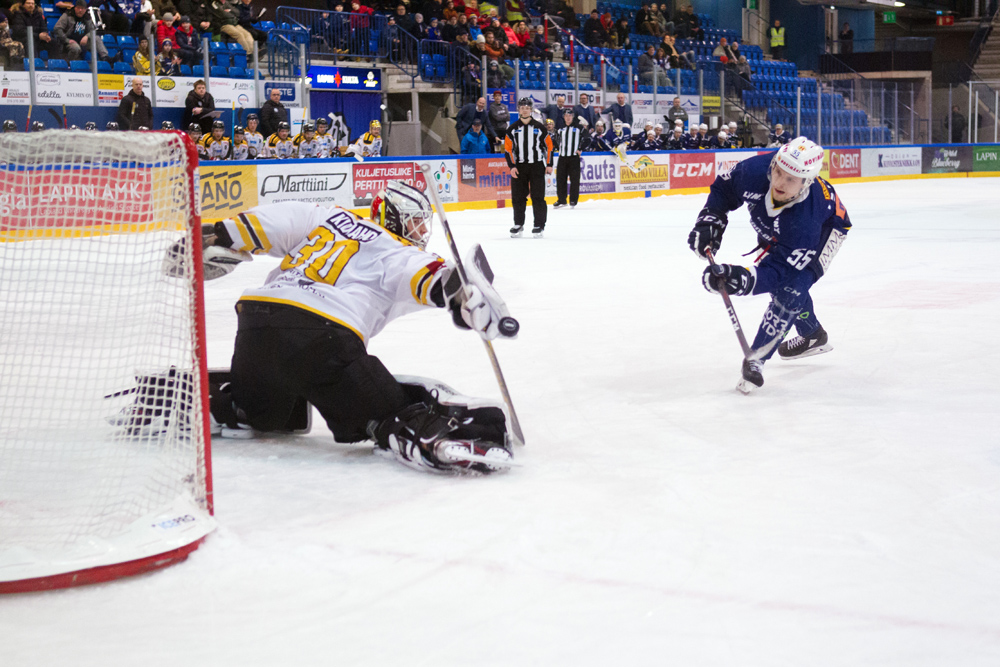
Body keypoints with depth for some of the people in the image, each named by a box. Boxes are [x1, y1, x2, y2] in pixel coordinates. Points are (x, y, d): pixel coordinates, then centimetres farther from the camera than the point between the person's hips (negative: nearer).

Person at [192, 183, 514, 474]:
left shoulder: (329, 219, 27)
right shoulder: (399, 254, 11)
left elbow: (277, 220, 19)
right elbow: (432, 277, -8)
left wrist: (217, 237, 23)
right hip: (324, 334, -6)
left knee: (257, 411, 33)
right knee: (389, 413, -7)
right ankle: (429, 438, -36)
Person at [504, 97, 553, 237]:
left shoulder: (539, 127, 3)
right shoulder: (512, 128, 6)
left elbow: (549, 146, 7)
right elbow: (508, 148, 5)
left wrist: (549, 164, 1)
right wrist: (512, 166, -5)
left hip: (537, 165, -1)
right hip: (519, 166, 2)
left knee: (538, 196, -3)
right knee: (518, 196, 2)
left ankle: (539, 225, 3)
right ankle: (518, 224, 14)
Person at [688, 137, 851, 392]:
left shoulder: (806, 215, -46)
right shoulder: (755, 170, -35)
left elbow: (783, 268, -45)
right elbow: (724, 188, -11)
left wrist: (746, 279, -61)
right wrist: (710, 219, -22)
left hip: (826, 227, -7)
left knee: (792, 288, -24)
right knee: (781, 282, 15)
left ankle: (756, 358, -19)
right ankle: (813, 337, 40)